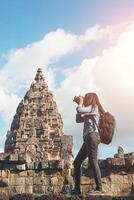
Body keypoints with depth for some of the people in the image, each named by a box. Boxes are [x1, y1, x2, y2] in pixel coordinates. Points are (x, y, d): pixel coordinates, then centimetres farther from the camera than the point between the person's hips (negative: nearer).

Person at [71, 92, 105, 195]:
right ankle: (77, 188, 3)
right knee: (76, 162, 5)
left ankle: (99, 187, -19)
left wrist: (80, 102, 8)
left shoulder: (93, 107, 3)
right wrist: (79, 103, 29)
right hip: (88, 138, 10)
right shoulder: (90, 111, 29)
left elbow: (79, 110, -12)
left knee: (93, 161, -17)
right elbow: (80, 117, 33)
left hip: (92, 136, -10)